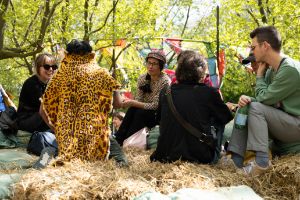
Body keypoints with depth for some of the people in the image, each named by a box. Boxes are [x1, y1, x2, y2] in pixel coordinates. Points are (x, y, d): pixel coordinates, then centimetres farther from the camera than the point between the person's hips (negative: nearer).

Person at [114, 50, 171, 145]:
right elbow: (139, 99, -2)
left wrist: (133, 103, -28)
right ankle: (118, 139, -21)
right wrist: (130, 102, -25)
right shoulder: (142, 78, -2)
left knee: (141, 112, -30)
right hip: (146, 110, 5)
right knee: (132, 109, -24)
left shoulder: (165, 81, -21)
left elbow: (155, 105, -23)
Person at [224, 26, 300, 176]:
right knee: (245, 107, 1)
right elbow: (263, 98, 8)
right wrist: (248, 99, -13)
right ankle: (236, 159, -7)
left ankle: (261, 161, -23)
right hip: (282, 121, 9)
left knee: (256, 108, -23)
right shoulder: (271, 69, 5)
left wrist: (260, 75, -6)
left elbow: (264, 99, -21)